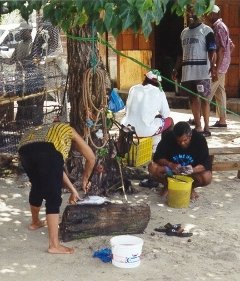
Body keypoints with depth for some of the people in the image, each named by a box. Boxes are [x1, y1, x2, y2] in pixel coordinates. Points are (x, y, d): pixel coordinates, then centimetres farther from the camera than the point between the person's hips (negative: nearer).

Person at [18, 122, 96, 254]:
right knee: (53, 197, 1)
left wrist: (73, 190, 44)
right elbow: (91, 157, 26)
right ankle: (54, 245, -1)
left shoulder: (48, 131, 44)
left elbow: (55, 168, 42)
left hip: (24, 149, 6)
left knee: (37, 187, 31)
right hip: (47, 150, -6)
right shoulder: (69, 130, 32)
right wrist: (85, 180, 40)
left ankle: (35, 222, 54)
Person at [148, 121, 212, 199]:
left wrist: (193, 170, -44)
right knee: (152, 167, -27)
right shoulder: (168, 137, -20)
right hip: (172, 168, 1)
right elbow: (157, 157, -20)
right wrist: (171, 165, -38)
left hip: (193, 170, -1)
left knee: (207, 177, -32)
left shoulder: (199, 139, -22)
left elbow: (206, 163, -24)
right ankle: (167, 185, 3)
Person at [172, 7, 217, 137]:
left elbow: (212, 51, -10)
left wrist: (213, 67, -23)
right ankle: (198, 127, 15)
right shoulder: (184, 32, 18)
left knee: (204, 99, -5)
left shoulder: (206, 30, -2)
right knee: (193, 99, 8)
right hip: (187, 72, 6)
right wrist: (176, 69, 17)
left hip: (202, 71, -6)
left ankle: (206, 128, -1)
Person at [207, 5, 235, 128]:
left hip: (218, 65, -10)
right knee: (220, 91, 10)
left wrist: (216, 67, -22)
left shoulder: (218, 27, -14)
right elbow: (231, 46, 22)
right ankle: (222, 121, 13)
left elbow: (221, 49, -21)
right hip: (222, 66, 10)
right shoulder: (221, 26, 17)